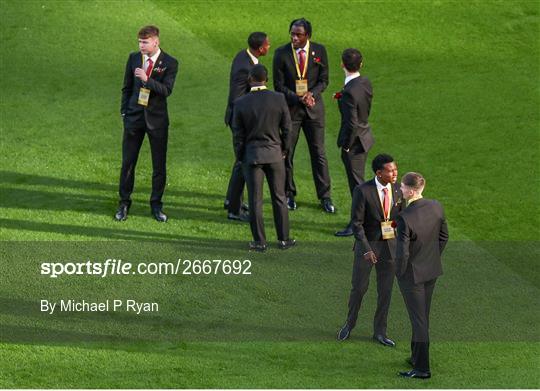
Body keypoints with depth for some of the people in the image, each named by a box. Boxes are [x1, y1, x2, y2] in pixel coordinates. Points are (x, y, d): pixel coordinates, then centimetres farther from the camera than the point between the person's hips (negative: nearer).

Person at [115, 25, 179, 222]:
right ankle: (124, 203, 13)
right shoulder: (134, 58, 3)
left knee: (159, 164, 5)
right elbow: (127, 87, 12)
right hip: (134, 116, 2)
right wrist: (124, 112, 7)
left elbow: (166, 90, -17)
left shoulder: (169, 63, -7)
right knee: (128, 162, 2)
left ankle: (156, 205, 17)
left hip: (156, 118, -2)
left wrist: (147, 80, -29)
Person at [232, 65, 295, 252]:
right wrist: (285, 150, 13)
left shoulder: (241, 103, -10)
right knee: (279, 198, 11)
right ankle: (283, 239, 15)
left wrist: (240, 158, 9)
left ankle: (259, 241, 8)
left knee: (255, 201, 5)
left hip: (251, 155, -1)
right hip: (274, 154, 1)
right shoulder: (278, 99, -8)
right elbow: (287, 128, -1)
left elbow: (238, 134, -4)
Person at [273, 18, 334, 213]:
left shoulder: (319, 51, -3)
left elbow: (324, 80, 2)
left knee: (318, 153, 3)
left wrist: (311, 94, -17)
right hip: (290, 107, -1)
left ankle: (324, 197, 9)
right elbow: (279, 85, -5)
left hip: (314, 107, 1)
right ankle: (289, 195, 16)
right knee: (286, 153, 3)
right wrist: (298, 98, -18)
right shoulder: (281, 54, -7)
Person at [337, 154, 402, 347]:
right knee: (359, 288, 8)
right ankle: (349, 324, 31)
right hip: (367, 245, -4)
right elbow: (356, 223, -16)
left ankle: (380, 332, 22)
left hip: (390, 246, 4)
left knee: (385, 291, 9)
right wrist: (366, 249, -23)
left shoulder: (397, 191, -2)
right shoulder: (363, 191, -17)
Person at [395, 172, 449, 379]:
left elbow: (402, 253, -26)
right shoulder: (436, 207, -8)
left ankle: (422, 368, 11)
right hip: (432, 270, 7)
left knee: (419, 320, 3)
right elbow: (444, 236, 5)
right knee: (422, 316, 22)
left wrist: (400, 272, -7)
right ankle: (417, 356, 36)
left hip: (412, 273, -7)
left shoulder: (405, 218, -29)